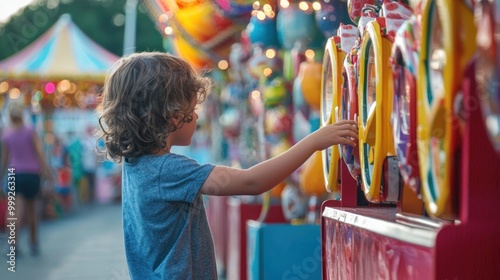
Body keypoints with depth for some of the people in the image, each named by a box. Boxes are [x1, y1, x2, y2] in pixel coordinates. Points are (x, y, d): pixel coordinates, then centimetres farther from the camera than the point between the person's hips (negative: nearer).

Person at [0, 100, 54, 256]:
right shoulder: (30, 132, -5)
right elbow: (40, 153, -11)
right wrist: (47, 172, -10)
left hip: (14, 174, 0)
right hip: (31, 173, 0)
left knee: (17, 210, -8)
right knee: (32, 210, 15)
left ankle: (14, 241, -29)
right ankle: (34, 243, 24)